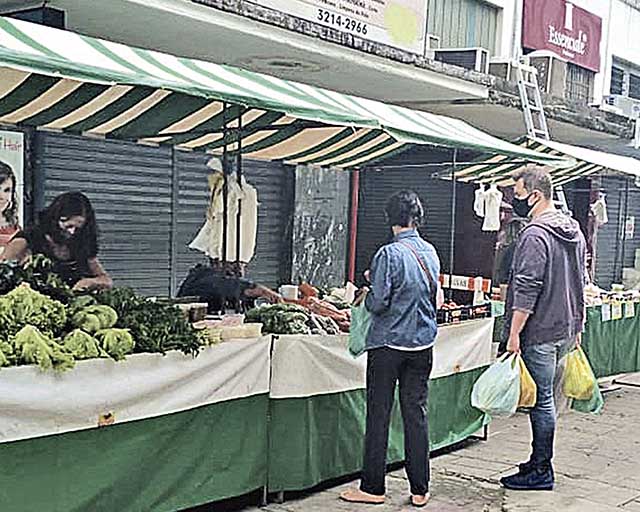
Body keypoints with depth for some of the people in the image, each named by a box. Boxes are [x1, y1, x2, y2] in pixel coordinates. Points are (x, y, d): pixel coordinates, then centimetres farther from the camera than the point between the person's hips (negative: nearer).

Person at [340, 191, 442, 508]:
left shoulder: (390, 254, -16)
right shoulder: (431, 253, 4)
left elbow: (378, 302, -18)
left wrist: (367, 294, 3)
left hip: (389, 344, -6)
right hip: (423, 343, 6)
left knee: (379, 415, 4)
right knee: (416, 414, 10)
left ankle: (373, 488, 11)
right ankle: (420, 490, 15)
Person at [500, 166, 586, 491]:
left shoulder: (535, 235, -17)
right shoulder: (574, 231, 13)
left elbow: (526, 290, -22)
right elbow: (580, 283, 19)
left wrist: (514, 334, -18)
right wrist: (577, 327, 25)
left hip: (540, 333, -9)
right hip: (566, 331, 9)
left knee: (541, 400, -1)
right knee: (548, 399, 16)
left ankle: (541, 472, 7)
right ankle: (540, 461, 25)